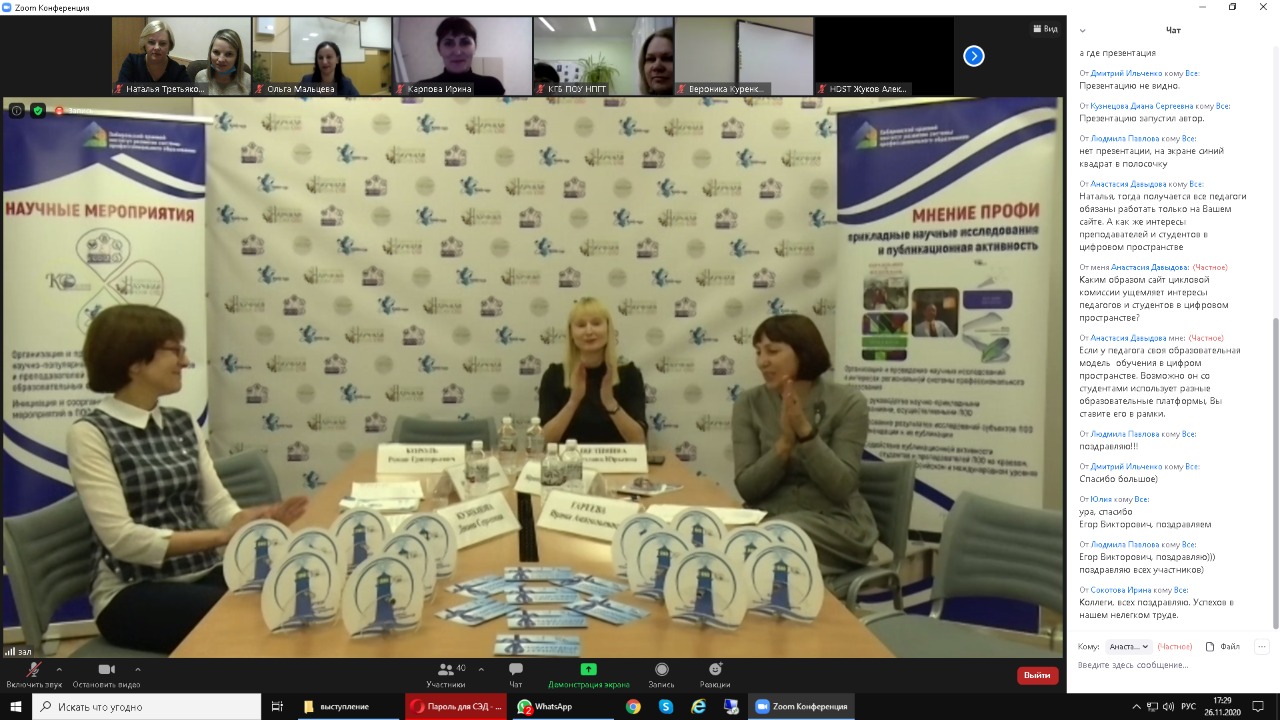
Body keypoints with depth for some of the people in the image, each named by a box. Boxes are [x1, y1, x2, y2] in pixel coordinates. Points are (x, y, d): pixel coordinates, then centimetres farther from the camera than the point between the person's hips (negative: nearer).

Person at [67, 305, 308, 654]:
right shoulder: (91, 434, -8)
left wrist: (258, 518, -18)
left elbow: (218, 505, 5)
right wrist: (220, 536, -24)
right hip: (133, 591, -5)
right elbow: (122, 538, -17)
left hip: (205, 574, 5)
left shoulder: (183, 424, 11)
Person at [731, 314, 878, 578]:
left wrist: (805, 431, -21)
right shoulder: (749, 404, 1)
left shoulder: (847, 402, -6)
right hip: (769, 518, 3)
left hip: (835, 523, -3)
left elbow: (841, 487, -12)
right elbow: (746, 488, -5)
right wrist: (785, 442, -19)